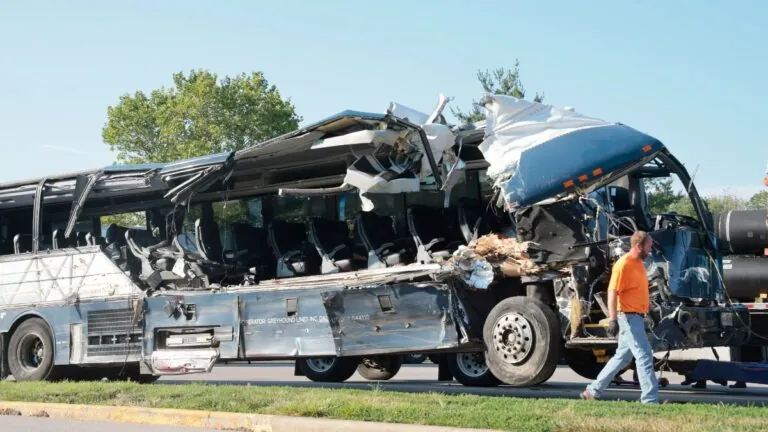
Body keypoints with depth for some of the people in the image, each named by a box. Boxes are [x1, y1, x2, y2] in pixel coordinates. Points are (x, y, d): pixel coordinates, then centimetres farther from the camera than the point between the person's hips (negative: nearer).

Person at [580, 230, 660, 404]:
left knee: (622, 357, 15)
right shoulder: (623, 264, -15)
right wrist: (613, 319, -25)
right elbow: (612, 292, -20)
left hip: (637, 317, 10)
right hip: (628, 316, -10)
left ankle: (593, 390, 22)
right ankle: (650, 399, -7)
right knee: (644, 355, -10)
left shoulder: (639, 263, 15)